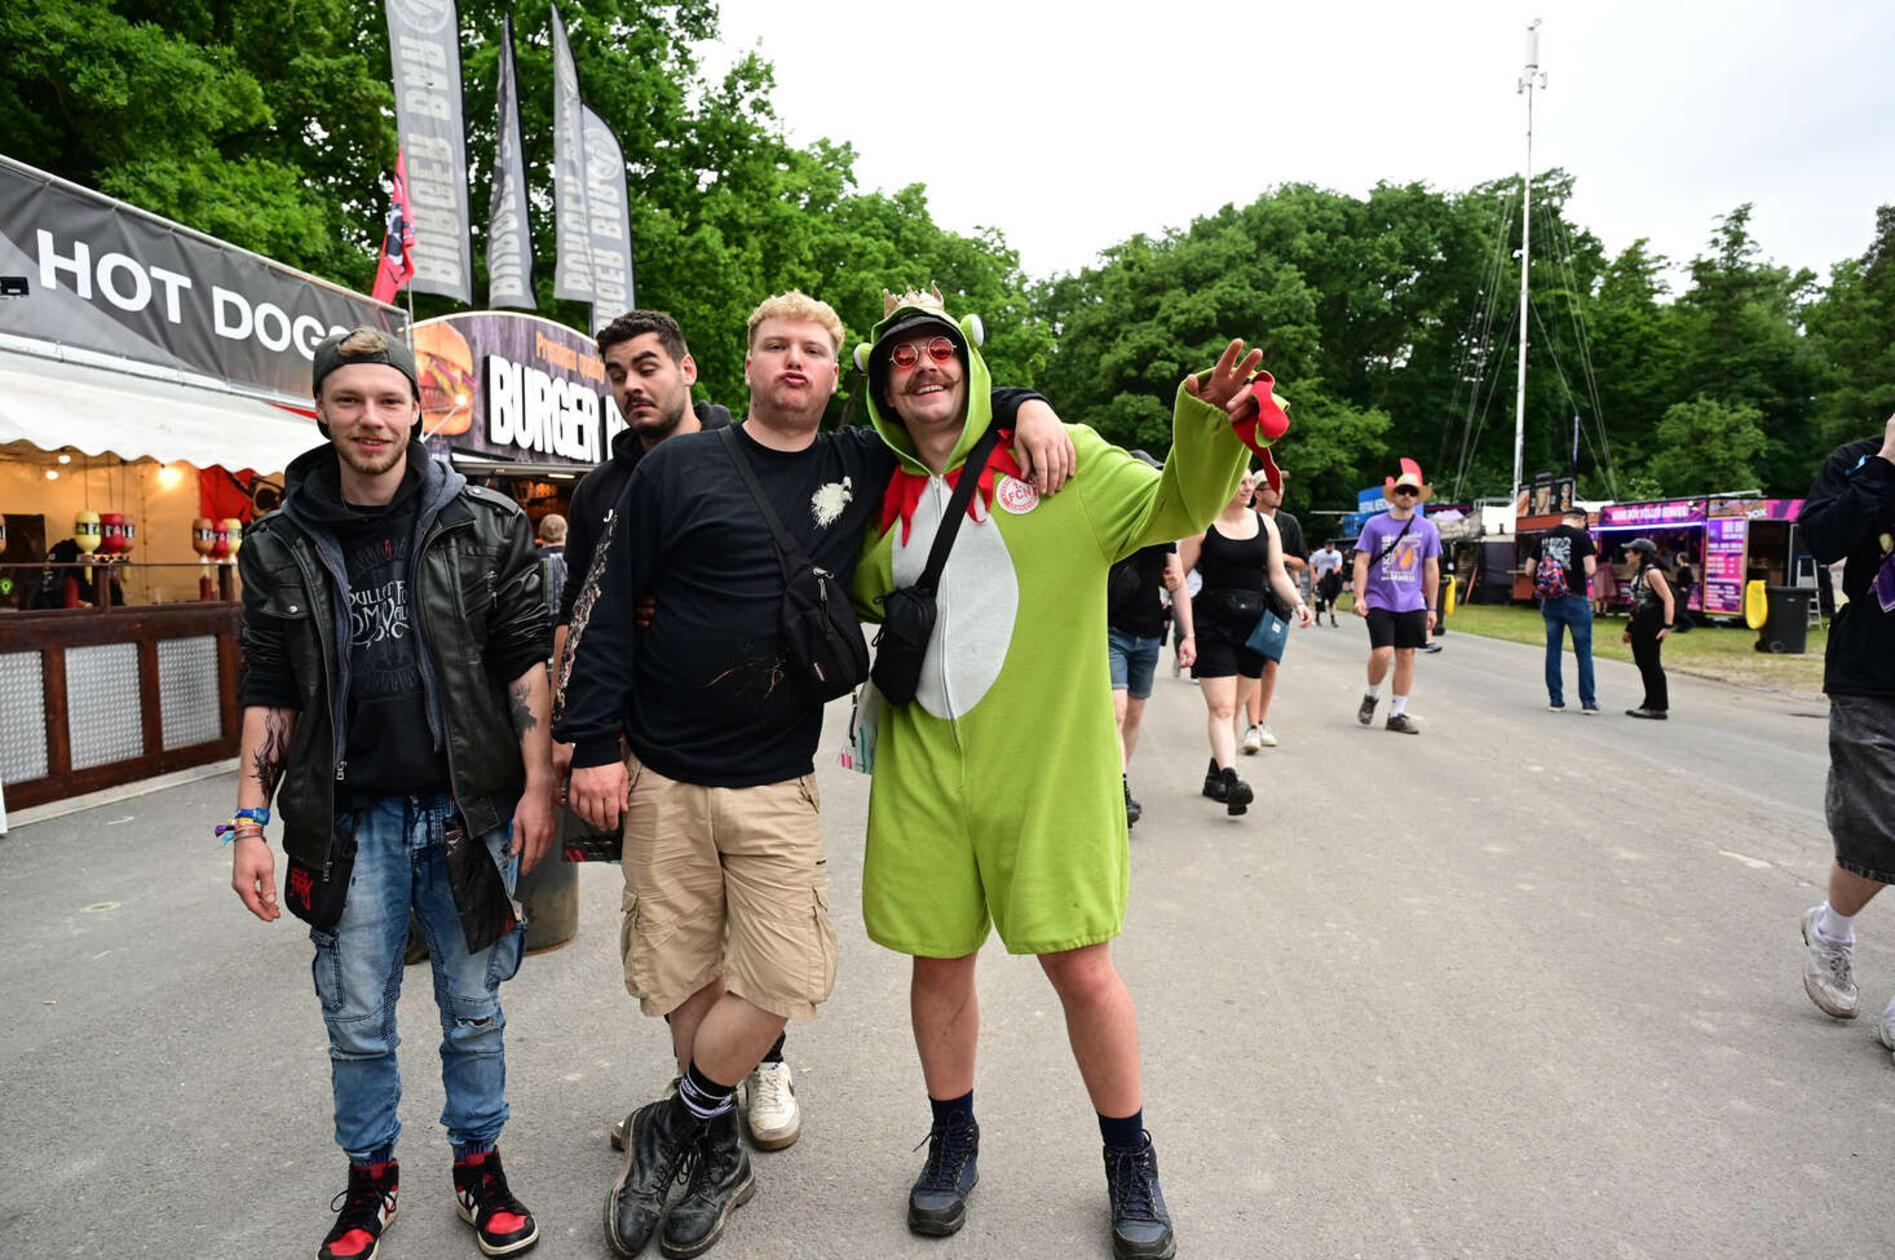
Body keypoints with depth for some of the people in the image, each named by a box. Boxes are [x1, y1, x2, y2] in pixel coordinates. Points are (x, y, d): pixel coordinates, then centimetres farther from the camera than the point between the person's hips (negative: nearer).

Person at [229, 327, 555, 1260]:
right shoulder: (281, 546, 2)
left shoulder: (487, 526, -3)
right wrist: (250, 823, 1)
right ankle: (370, 1173, 36)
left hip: (469, 809, -1)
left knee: (474, 1008, 13)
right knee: (356, 1021, 14)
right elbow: (268, 692, 6)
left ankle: (478, 1159, 33)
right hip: (350, 821, 2)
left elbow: (526, 660, -3)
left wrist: (537, 785, -9)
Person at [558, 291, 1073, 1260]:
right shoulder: (679, 467, 0)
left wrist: (1030, 409, -4)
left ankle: (675, 1129, 20)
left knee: (784, 977, -6)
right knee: (683, 974, 8)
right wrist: (594, 743, -4)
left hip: (778, 787, 1)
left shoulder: (863, 468, 5)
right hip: (661, 777, -1)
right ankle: (716, 1149, 32)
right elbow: (608, 607, 0)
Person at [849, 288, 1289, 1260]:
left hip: (1046, 764, -3)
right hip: (924, 769, 3)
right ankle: (953, 1141, 37)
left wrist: (1211, 429, -22)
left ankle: (1129, 1159, 28)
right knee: (939, 959, 12)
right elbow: (856, 599, 25)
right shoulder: (886, 498, 10)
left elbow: (1177, 507, -5)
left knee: (1081, 967, 2)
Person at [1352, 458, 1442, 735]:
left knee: (1406, 655, 4)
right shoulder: (1375, 524, 1)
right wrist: (1359, 597, -9)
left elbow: (1431, 569, 11)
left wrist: (1431, 608, 10)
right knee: (1383, 652, -15)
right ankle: (1372, 695, 13)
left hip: (1412, 604, 3)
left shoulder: (1426, 528, 8)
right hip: (1379, 601, -3)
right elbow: (1362, 562, 1)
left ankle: (1397, 714, 14)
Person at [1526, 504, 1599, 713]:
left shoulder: (1543, 538, 6)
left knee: (1553, 649, 11)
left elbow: (1529, 571, 6)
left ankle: (1555, 699, 13)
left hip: (1549, 602, 4)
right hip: (1575, 600, -4)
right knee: (1583, 651, 6)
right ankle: (1588, 701, 8)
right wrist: (1594, 569, 7)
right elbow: (1590, 571, -15)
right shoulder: (1581, 537, -8)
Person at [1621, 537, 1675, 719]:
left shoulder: (1652, 572, -13)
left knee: (1651, 665, -4)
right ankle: (1650, 704, 22)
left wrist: (1667, 626, -22)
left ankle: (1659, 708, 3)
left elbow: (1669, 600, -17)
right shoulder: (1638, 573, 13)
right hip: (1639, 626, 9)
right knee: (1643, 665, 13)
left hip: (1651, 627, -9)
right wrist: (1629, 628, 21)